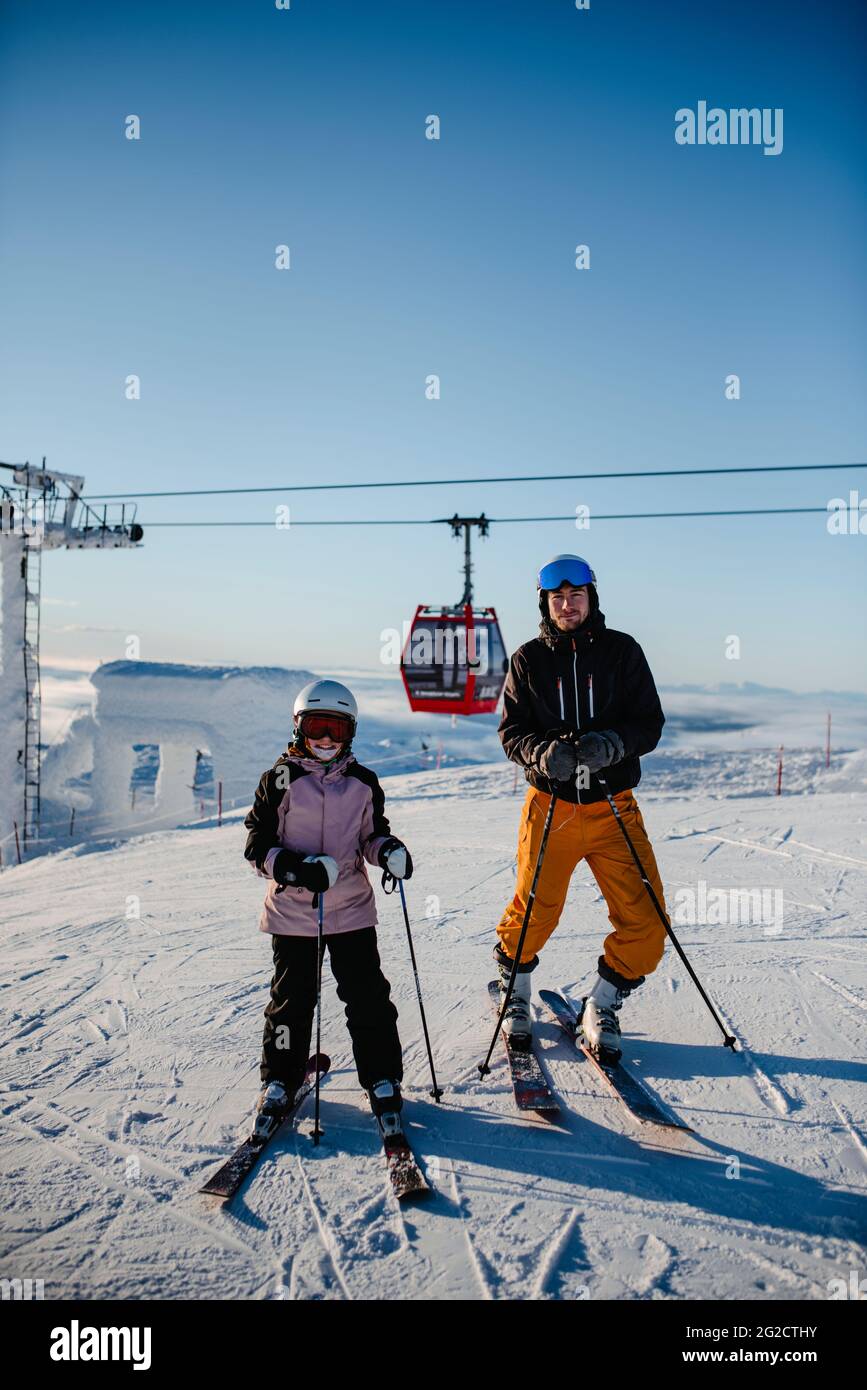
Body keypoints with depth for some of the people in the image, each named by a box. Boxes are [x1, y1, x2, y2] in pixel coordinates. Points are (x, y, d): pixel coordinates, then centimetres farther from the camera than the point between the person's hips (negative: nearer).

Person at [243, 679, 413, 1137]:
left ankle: (382, 1081, 20)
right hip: (292, 911, -1)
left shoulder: (363, 782, 4)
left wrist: (389, 850, -9)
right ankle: (279, 1082, 27)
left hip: (352, 910, 2)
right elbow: (257, 844, -6)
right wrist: (293, 867, -22)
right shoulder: (280, 779, -5)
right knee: (292, 1000, 8)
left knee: (368, 996, 4)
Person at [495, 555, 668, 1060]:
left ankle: (601, 1008, 22)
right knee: (533, 913, 4)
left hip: (615, 808, 1)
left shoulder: (622, 650, 2)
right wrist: (542, 752, -20)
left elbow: (650, 722, -1)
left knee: (645, 923, -2)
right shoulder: (528, 659, 3)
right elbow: (512, 731, 2)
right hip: (551, 805, 0)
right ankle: (516, 997, 34)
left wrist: (612, 744, -21)